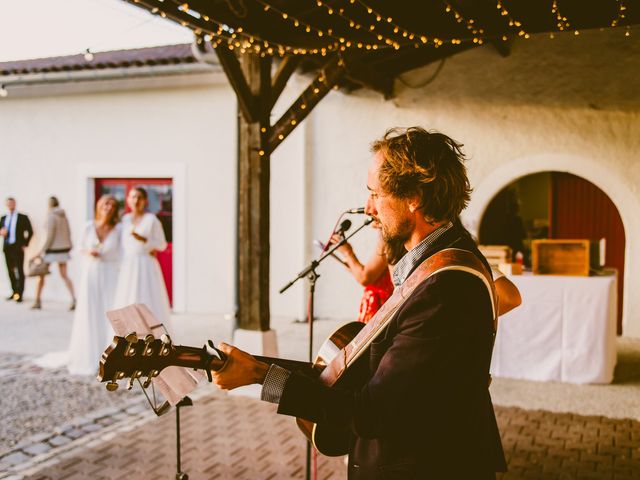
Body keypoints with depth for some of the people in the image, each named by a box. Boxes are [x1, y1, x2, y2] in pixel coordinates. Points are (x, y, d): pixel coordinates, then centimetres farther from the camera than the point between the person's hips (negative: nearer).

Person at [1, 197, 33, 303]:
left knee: (19, 270, -8)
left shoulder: (23, 217, 2)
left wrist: (25, 244, -5)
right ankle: (14, 292, 15)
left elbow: (30, 232, 2)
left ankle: (19, 294, -8)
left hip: (18, 247, -4)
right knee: (10, 270, 7)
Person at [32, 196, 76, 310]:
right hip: (64, 248, 6)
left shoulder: (51, 216, -13)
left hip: (52, 249, -6)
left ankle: (37, 301, 13)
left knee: (41, 274, 9)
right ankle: (73, 299, -9)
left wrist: (41, 251, -14)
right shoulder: (63, 215, 7)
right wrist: (68, 246, 22)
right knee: (64, 275, 7)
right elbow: (68, 233, 11)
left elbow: (49, 236, -17)